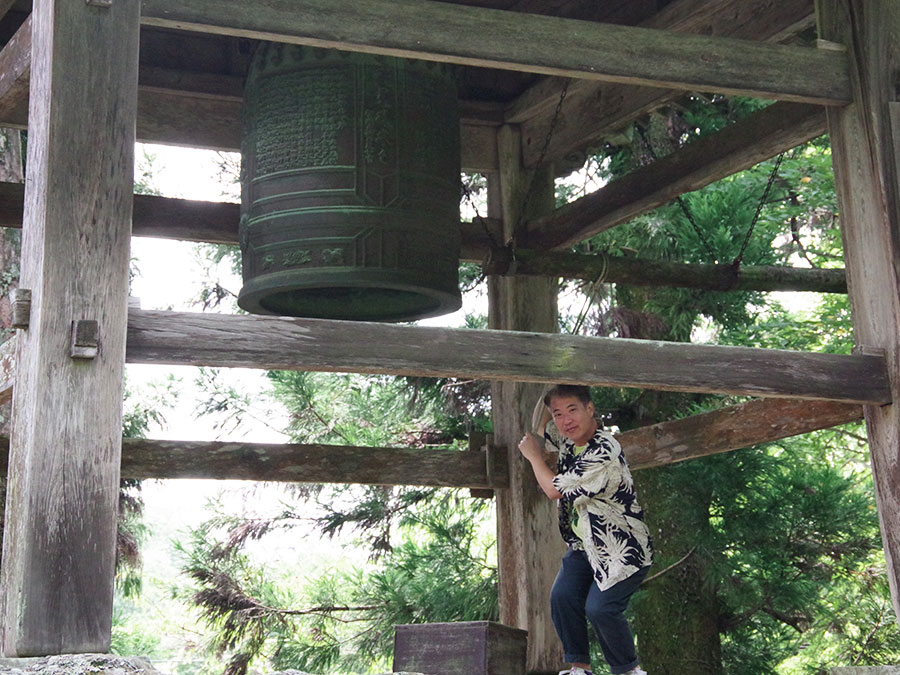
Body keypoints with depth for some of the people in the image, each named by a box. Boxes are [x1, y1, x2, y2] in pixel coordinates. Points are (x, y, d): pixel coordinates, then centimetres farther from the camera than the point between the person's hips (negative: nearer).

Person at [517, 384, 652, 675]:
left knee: (600, 609, -18)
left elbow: (553, 489, -20)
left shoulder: (603, 452, -28)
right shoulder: (568, 441, 0)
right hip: (585, 545, 8)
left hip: (622, 550, -8)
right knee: (562, 598, -8)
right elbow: (538, 432, 25)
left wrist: (533, 454, -5)